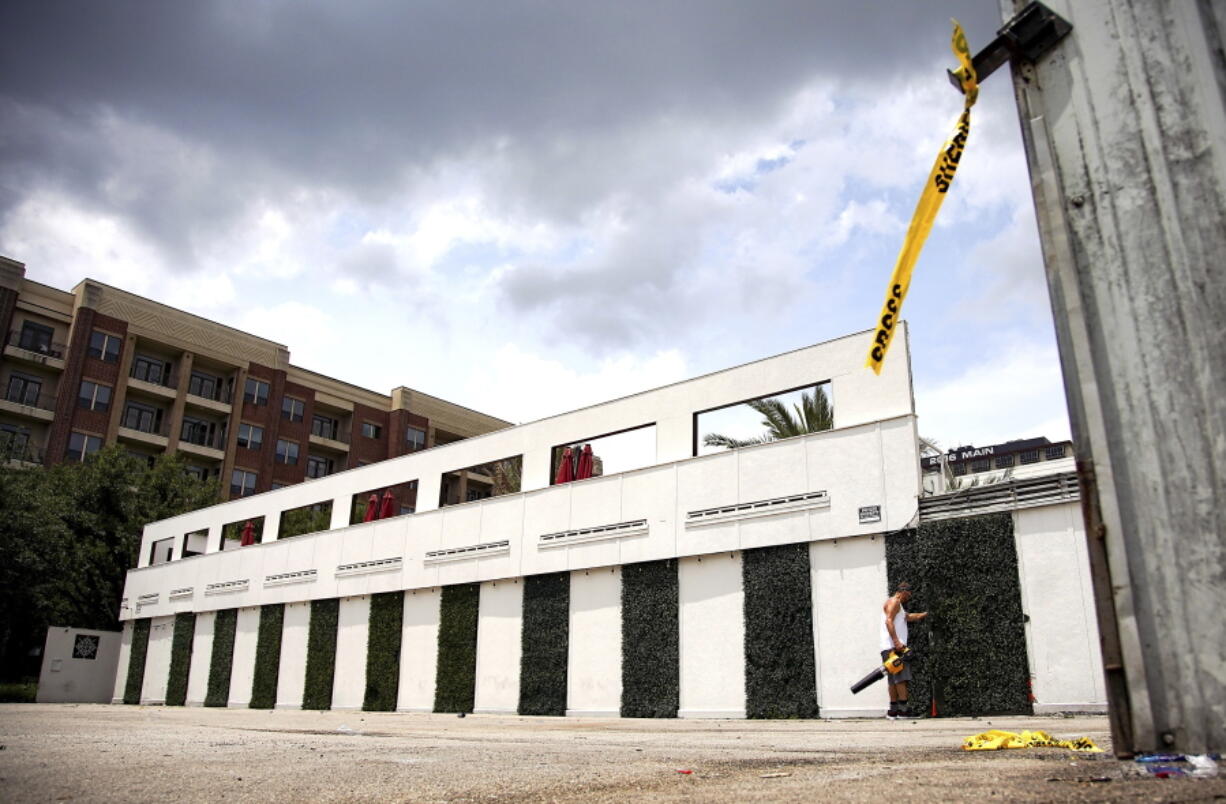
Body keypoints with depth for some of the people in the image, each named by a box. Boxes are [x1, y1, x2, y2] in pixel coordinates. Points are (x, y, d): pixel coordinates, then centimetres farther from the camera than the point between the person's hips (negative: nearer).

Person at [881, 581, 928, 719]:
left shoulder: (898, 605, 28)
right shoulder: (894, 601, -4)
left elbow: (908, 617, 44)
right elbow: (889, 621, -18)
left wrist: (926, 613, 46)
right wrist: (897, 642, -25)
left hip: (894, 647, 10)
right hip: (893, 647, -10)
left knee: (895, 680, 8)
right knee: (902, 678, -13)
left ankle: (893, 710, 8)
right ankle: (903, 709, -17)